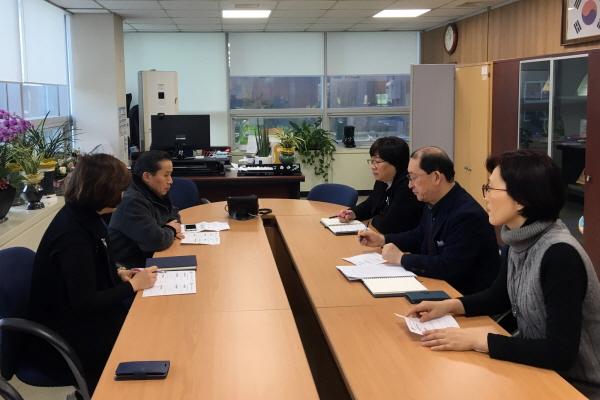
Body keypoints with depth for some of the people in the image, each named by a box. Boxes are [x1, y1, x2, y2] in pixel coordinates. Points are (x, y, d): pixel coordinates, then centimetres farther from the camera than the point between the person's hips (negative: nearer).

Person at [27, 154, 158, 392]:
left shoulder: (83, 216, 1)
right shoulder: (72, 235, -27)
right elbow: (85, 303, -25)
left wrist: (119, 275, 0)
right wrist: (133, 285, -15)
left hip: (74, 315, 9)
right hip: (63, 337, -8)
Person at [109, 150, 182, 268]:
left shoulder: (155, 192, 6)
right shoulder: (133, 202, -22)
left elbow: (173, 213, 23)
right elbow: (156, 240, -29)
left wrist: (174, 226, 0)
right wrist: (171, 230, -8)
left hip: (151, 257, 9)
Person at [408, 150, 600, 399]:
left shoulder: (560, 255, -27)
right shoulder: (520, 240, -2)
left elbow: (561, 352, -30)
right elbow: (498, 296, 15)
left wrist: (479, 340, -27)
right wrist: (449, 305, -1)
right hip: (537, 368, 7)